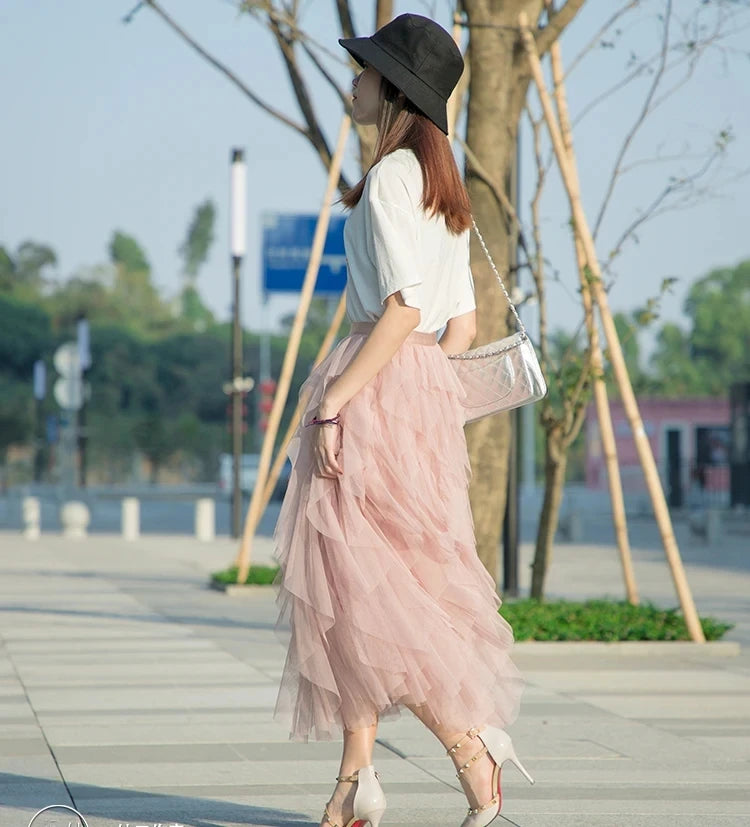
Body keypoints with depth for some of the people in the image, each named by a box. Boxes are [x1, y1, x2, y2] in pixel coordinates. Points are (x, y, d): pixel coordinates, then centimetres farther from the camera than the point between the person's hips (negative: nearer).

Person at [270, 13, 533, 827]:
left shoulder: (392, 176, -12)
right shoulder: (441, 184, 16)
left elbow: (403, 309, -20)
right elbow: (464, 323, 17)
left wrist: (332, 403, -20)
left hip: (378, 389, -10)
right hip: (426, 389, 10)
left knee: (361, 582, -6)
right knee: (353, 585, 10)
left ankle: (473, 750, -6)